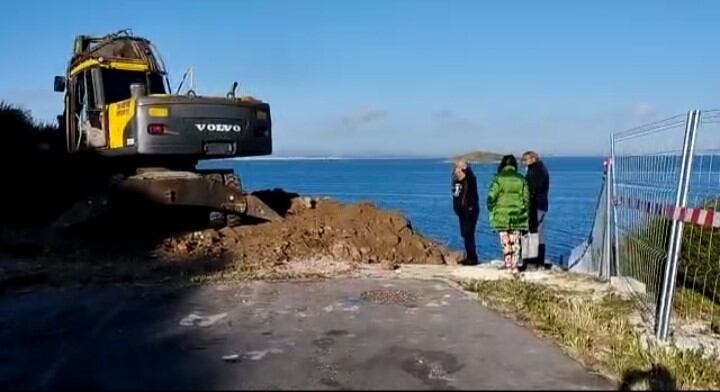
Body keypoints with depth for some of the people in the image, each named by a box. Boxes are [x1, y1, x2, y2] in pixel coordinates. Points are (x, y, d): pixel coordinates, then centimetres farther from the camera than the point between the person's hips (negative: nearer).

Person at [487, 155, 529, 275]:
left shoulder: (498, 178, -7)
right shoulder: (521, 179, 2)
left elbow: (491, 197, -9)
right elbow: (526, 199, 6)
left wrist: (491, 211, 4)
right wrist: (524, 212, 17)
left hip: (501, 216, -2)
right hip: (517, 216, 2)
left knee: (505, 242, 10)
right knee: (515, 242, 8)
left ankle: (508, 263, 14)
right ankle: (515, 267, 8)